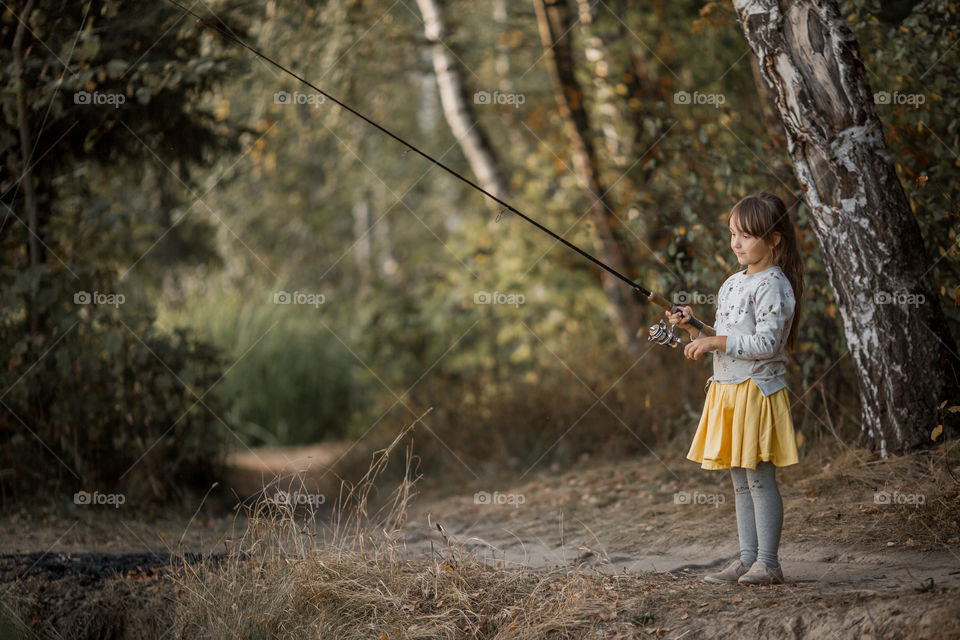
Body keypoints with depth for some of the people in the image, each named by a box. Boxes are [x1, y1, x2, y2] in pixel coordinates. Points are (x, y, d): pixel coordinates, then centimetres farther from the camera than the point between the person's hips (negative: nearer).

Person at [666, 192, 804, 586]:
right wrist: (693, 329, 6)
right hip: (726, 391, 9)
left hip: (758, 391, -9)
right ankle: (747, 560, 16)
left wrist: (716, 342, -20)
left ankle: (768, 563, -2)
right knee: (740, 482, 11)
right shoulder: (732, 284, 16)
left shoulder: (773, 286, -12)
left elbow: (766, 343, -21)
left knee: (760, 479, -6)